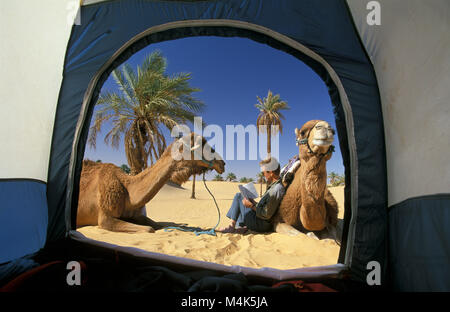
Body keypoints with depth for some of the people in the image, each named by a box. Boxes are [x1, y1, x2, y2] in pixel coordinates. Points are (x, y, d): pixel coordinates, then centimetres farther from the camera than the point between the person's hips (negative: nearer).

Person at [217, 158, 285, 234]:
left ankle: (232, 226, 1)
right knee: (238, 195, 17)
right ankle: (240, 226, 9)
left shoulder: (277, 189, -24)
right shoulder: (273, 186, 6)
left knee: (239, 196, -7)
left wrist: (251, 206, -16)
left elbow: (266, 215, -24)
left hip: (261, 225, -10)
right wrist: (255, 204, 8)